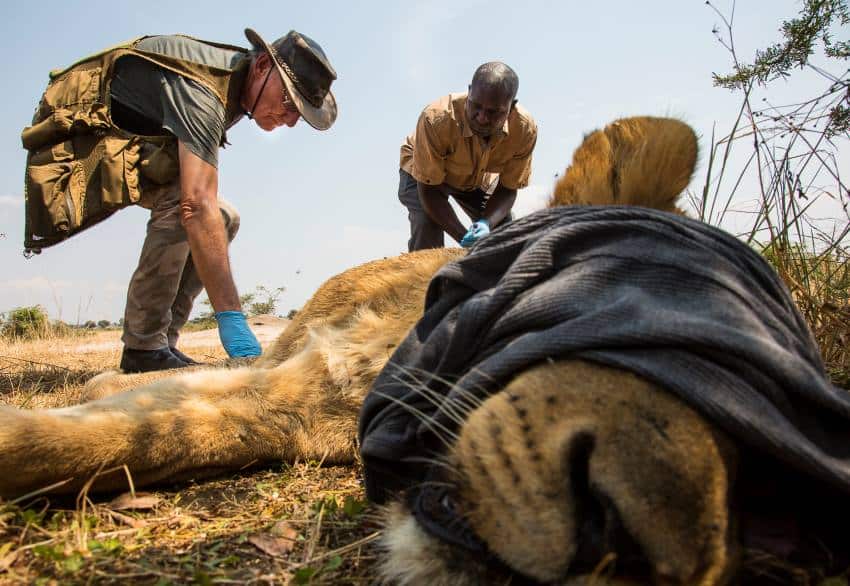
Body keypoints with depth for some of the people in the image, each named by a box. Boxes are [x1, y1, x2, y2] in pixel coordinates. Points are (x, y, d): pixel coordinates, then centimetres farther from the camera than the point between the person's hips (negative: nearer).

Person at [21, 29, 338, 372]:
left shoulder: (241, 85, -4)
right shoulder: (200, 88, -34)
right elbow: (198, 205, -45)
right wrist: (230, 317, -48)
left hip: (133, 142, 9)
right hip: (85, 138, -9)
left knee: (224, 219, -4)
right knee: (183, 201, -32)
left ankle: (161, 341, -3)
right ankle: (143, 347, -23)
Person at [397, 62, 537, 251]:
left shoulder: (525, 129, -31)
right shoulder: (436, 119, -41)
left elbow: (507, 189, -18)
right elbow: (429, 189, -33)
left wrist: (487, 223, -40)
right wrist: (464, 237, -43)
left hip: (479, 176, 4)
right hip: (424, 171, -3)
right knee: (427, 225, -30)